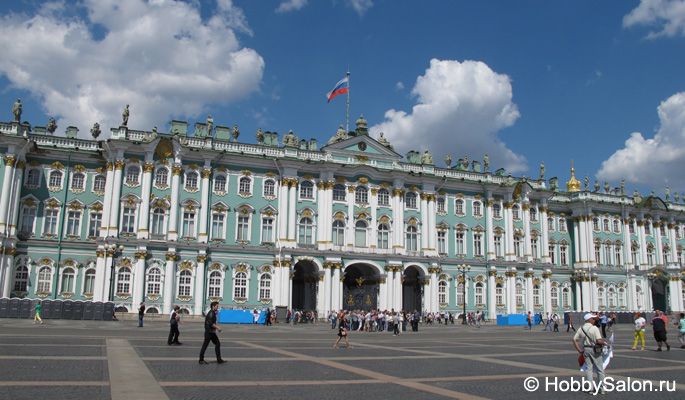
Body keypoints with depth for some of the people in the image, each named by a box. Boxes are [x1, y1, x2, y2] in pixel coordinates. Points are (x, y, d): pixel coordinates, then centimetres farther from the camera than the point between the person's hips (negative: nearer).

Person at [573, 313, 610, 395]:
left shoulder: (581, 329, 3)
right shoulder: (594, 328, -15)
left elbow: (575, 340, 3)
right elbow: (599, 341, -23)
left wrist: (579, 350, 7)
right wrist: (606, 344, -6)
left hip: (585, 349, 5)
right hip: (595, 349, -5)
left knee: (588, 368, 10)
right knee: (600, 369, 8)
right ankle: (601, 388, 13)